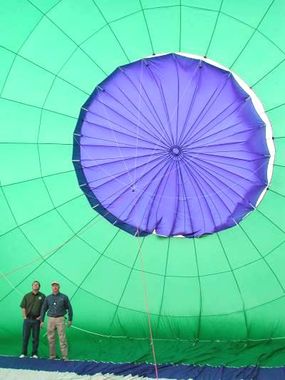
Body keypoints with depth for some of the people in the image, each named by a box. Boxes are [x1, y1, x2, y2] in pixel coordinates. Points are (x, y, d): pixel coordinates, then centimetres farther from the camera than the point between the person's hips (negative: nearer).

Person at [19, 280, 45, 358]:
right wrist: (24, 316, -3)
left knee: (36, 337, 4)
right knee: (25, 336, 3)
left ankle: (34, 353, 11)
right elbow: (23, 307, 6)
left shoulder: (42, 296, 4)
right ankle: (23, 353, 12)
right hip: (27, 319, 1)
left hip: (36, 320, -1)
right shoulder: (27, 296, 7)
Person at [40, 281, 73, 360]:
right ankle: (52, 355, 15)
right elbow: (43, 309, 9)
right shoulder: (48, 298, 5)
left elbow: (69, 308, 3)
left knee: (62, 338, -9)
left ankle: (65, 356, -5)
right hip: (51, 320, 3)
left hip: (60, 320, -2)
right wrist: (42, 321, 4)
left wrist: (70, 320, 1)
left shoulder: (64, 297, -2)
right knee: (51, 339, 3)